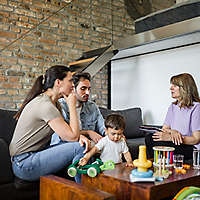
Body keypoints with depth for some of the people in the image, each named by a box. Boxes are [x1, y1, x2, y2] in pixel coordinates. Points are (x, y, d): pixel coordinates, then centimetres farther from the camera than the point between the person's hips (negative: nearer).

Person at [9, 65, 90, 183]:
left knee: (83, 143, -2)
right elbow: (72, 136, -20)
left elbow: (66, 133, 9)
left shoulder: (54, 103, 9)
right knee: (79, 148, -17)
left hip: (35, 155, 9)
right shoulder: (45, 105, -23)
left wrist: (79, 136, -12)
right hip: (24, 164, -9)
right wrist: (72, 105, -13)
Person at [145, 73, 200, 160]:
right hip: (175, 143, 6)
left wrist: (170, 138, -21)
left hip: (191, 147, -6)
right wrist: (172, 132, -14)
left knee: (159, 144, -29)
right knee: (149, 138, -20)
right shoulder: (173, 106, 13)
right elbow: (164, 129, 11)